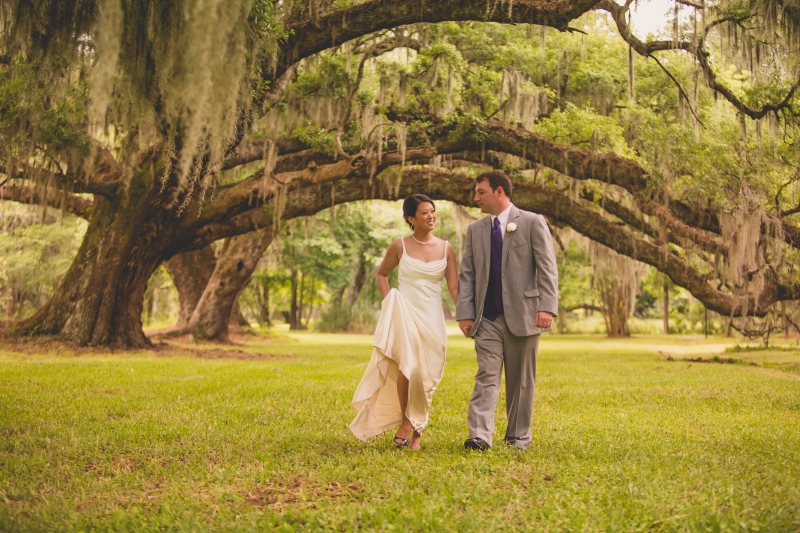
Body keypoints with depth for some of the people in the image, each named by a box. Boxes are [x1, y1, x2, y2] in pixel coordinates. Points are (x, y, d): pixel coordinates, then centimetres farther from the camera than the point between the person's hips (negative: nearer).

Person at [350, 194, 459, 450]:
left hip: (432, 318, 2)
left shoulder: (446, 249, 5)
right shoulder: (399, 246, 0)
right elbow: (381, 274, 15)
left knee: (425, 375, 2)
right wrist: (389, 300, 1)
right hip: (405, 315, -2)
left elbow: (454, 287, 3)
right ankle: (405, 421, 1)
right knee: (407, 367, -20)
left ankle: (417, 429, 19)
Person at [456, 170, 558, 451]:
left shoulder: (532, 223, 1)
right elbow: (467, 275, 12)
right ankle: (480, 436, -14)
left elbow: (547, 268, -4)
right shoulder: (475, 230, 14)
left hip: (522, 314, -3)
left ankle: (518, 436, 17)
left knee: (521, 380, 6)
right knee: (486, 376, -7)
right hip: (487, 317, 3)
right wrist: (465, 312, 2)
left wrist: (547, 306, -14)